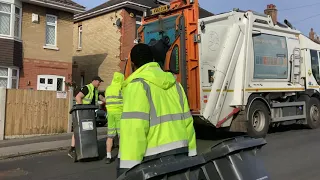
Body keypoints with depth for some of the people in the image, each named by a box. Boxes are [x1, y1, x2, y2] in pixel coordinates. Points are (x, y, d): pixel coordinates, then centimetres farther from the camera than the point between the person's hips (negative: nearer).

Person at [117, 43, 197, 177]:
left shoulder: (137, 86, -11)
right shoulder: (174, 84, 12)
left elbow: (134, 129, -20)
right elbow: (187, 122, 13)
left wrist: (128, 169, -20)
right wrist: (190, 155, 19)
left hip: (154, 160, -7)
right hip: (180, 153, 7)